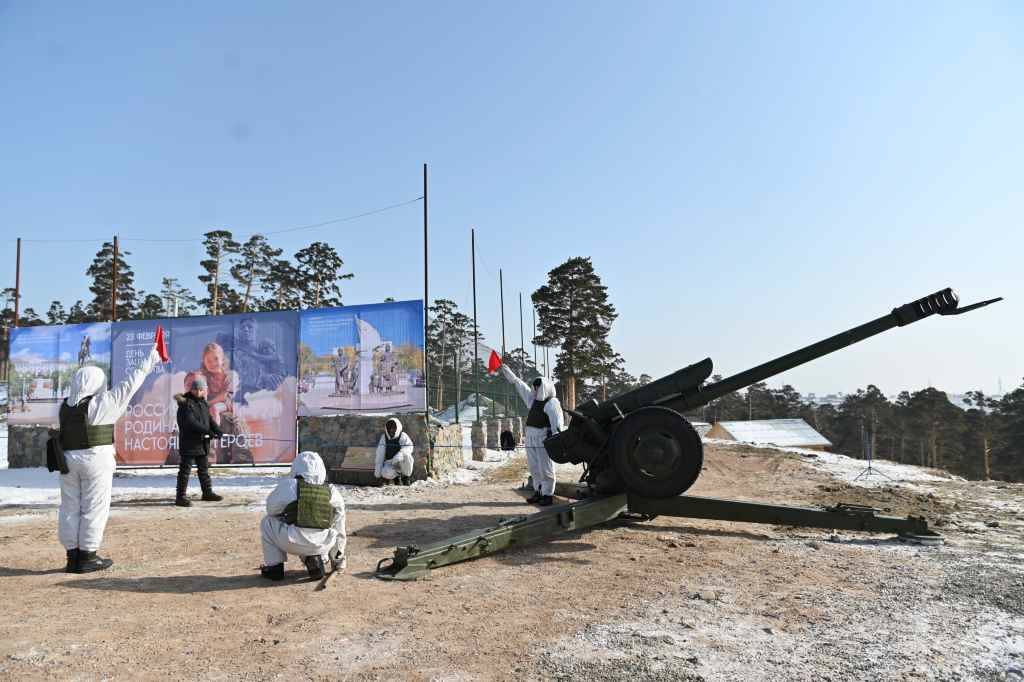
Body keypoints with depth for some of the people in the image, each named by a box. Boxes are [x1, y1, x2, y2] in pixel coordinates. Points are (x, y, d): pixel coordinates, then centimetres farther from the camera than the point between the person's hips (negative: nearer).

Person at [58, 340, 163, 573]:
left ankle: (73, 556, 15)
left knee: (70, 508, 10)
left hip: (67, 459, 6)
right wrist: (148, 363, -1)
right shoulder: (100, 404, -11)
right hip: (96, 459, -6)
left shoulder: (64, 405, 6)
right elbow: (128, 386, -8)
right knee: (94, 509, 1)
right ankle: (87, 557, 5)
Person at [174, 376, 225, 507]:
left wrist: (217, 430, -9)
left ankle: (207, 493, 26)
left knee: (204, 469, 16)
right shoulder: (185, 404, -12)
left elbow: (209, 419, 9)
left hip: (202, 443, 8)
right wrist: (207, 431, -27)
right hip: (188, 443, -8)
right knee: (185, 470, -4)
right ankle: (180, 497, 1)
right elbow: (191, 422, -23)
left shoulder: (203, 403, 13)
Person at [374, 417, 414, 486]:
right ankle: (397, 475, 6)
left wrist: (400, 455, -41)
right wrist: (378, 469, -1)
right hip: (389, 463, 2)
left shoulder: (403, 436, -5)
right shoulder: (383, 437, 2)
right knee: (385, 474, -31)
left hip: (402, 462, -2)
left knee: (405, 455, -35)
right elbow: (380, 455, 4)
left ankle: (406, 477, -11)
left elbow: (409, 447, -23)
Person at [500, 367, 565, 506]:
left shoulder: (552, 402, -7)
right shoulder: (533, 399, 16)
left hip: (544, 439, -8)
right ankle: (538, 492, 21)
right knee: (534, 467, 12)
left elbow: (557, 423, -14)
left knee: (545, 468, -4)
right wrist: (506, 370, 23)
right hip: (531, 438, 8)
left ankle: (547, 495, 3)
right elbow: (518, 384, 21)